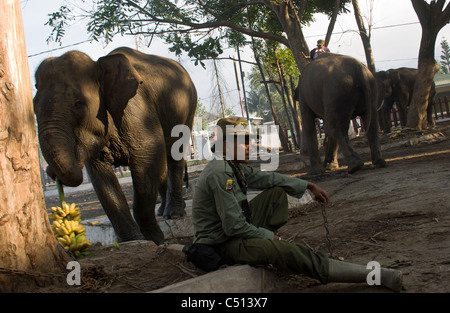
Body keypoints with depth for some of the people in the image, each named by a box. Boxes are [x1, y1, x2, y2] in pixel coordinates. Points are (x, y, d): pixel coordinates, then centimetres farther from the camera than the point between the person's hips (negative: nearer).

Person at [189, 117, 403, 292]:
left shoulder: (233, 167, 7)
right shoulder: (219, 173, -23)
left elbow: (267, 178, 19)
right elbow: (233, 226, -25)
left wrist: (309, 186, 16)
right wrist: (270, 235, -12)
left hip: (233, 231, 11)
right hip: (221, 244, -11)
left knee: (276, 192, 17)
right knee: (283, 250, -30)